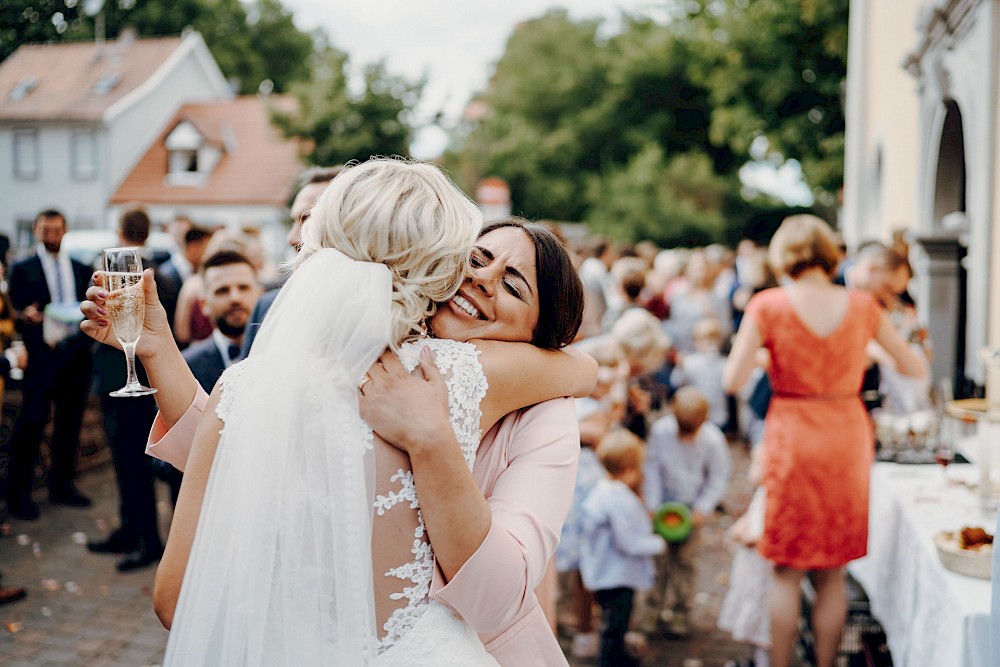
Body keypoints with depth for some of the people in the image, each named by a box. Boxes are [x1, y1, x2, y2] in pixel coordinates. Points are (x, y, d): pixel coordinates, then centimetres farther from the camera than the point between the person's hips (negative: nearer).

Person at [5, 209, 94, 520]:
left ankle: (62, 485, 20)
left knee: (70, 422, 9)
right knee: (31, 423, -3)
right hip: (42, 357, -3)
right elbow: (17, 313, -2)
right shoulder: (23, 269, 4)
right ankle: (19, 492, 5)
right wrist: (27, 317, -23)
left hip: (76, 355, 4)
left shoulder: (81, 270, 14)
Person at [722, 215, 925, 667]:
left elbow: (733, 382, -14)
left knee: (787, 573, 10)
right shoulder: (861, 306, -1)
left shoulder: (768, 305, -9)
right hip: (848, 438, 3)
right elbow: (915, 369, 7)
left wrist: (764, 355, 5)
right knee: (832, 575, 13)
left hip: (792, 438, -2)